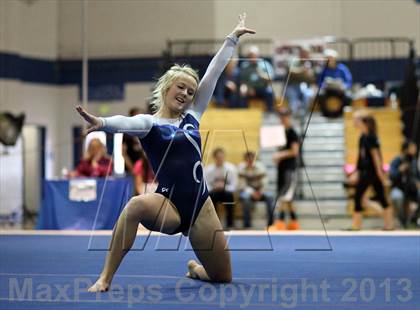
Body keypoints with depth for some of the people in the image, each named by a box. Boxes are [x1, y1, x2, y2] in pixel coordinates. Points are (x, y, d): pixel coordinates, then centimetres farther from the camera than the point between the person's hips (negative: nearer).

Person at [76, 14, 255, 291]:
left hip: (200, 205, 5)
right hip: (168, 204, -5)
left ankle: (195, 268, 50)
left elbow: (215, 72, 14)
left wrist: (233, 38, 19)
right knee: (136, 206, -42)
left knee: (223, 277, 10)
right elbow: (127, 123, -27)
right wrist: (102, 122, -50)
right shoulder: (149, 122, -2)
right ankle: (105, 279, -31)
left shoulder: (191, 117, 12)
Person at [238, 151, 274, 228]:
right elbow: (242, 185, -13)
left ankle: (271, 223, -23)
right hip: (247, 191, -2)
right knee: (246, 197, -37)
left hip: (259, 191, 2)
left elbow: (264, 182, -7)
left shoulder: (260, 166, -4)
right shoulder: (241, 167, -8)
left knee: (269, 197, -28)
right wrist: (252, 192, -26)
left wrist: (260, 192, -24)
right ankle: (247, 225, -30)